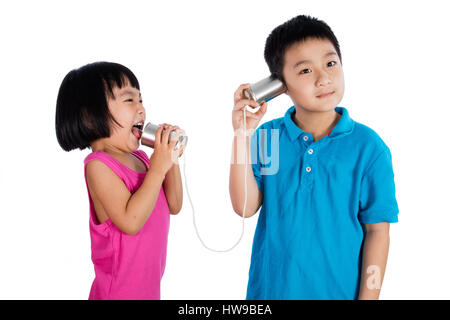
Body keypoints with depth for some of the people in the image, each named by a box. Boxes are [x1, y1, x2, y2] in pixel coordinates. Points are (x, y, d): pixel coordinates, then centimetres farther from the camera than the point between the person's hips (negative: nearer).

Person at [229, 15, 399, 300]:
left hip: (338, 289, -2)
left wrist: (368, 296, -9)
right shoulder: (266, 137, -4)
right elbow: (246, 207, -11)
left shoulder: (368, 146, -10)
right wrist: (242, 137, -19)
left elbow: (377, 231, -7)